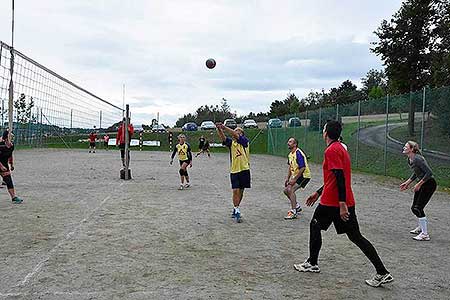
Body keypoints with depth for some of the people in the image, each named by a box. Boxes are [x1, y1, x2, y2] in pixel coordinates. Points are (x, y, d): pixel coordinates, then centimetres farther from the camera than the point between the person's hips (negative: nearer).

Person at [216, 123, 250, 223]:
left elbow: (235, 135, -18)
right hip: (234, 170, 1)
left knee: (241, 191, 9)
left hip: (244, 170, -1)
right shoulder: (231, 142, 8)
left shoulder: (245, 141, -1)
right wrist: (219, 129, -28)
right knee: (235, 191, -8)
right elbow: (223, 138, -9)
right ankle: (237, 212, -4)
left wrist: (224, 127, -23)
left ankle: (236, 210, 26)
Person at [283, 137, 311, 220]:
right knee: (286, 190, 10)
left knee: (291, 190, -22)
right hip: (296, 175, 10)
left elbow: (302, 168, -27)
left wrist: (294, 179, -23)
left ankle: (293, 212, -18)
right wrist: (288, 178, 13)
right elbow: (290, 166, 19)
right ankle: (297, 206, 30)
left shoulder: (298, 154, -23)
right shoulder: (290, 154, 6)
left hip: (304, 176, -10)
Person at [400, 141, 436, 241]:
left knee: (418, 208, -12)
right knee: (414, 208, 16)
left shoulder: (417, 159, -23)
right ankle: (421, 227, 40)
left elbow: (429, 172, -26)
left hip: (429, 184, -10)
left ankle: (425, 234, -4)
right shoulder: (409, 160, 6)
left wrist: (419, 184, -23)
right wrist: (407, 183, 15)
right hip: (422, 184, 10)